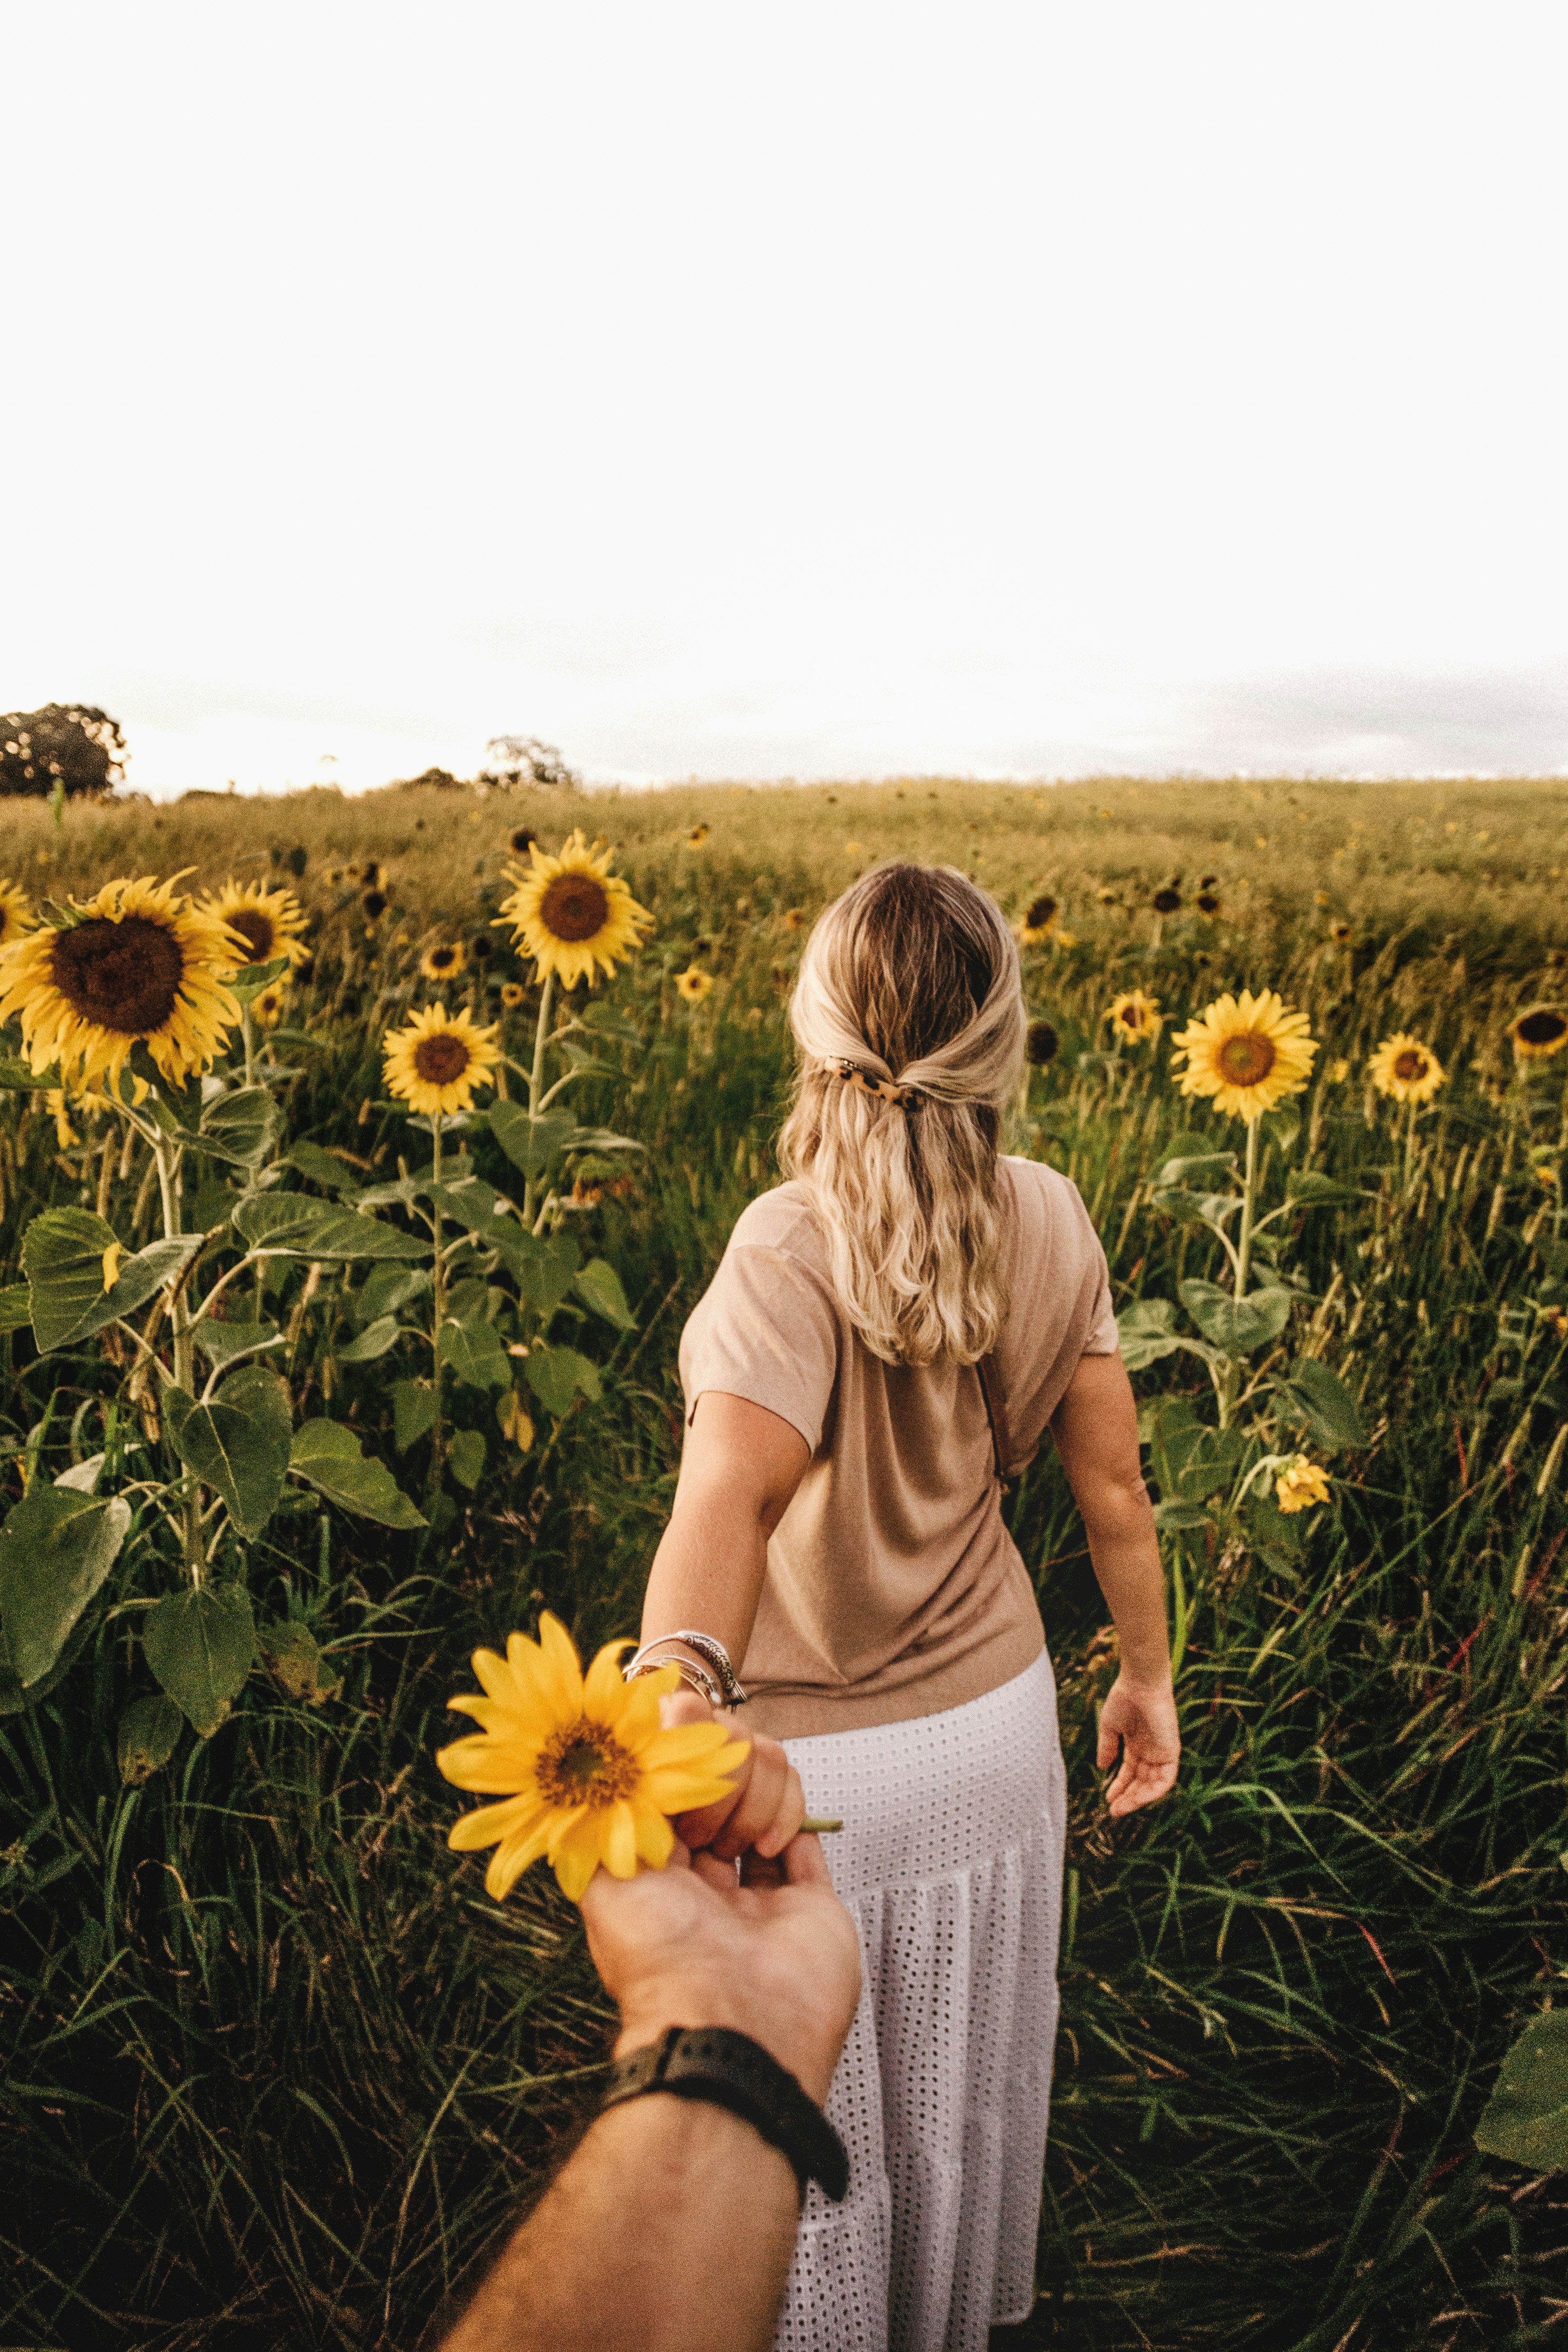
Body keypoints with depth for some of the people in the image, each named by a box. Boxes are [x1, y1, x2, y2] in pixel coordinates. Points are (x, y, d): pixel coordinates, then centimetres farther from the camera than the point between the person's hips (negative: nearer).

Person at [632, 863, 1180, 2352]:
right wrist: (1147, 1676, 9)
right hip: (996, 1724, 6)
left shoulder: (795, 1250, -27)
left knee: (810, 2140, 22)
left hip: (815, 1765, -5)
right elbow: (1111, 1480, -3)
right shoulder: (1047, 1222, -11)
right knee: (966, 2093, 31)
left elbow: (731, 1487, -45)